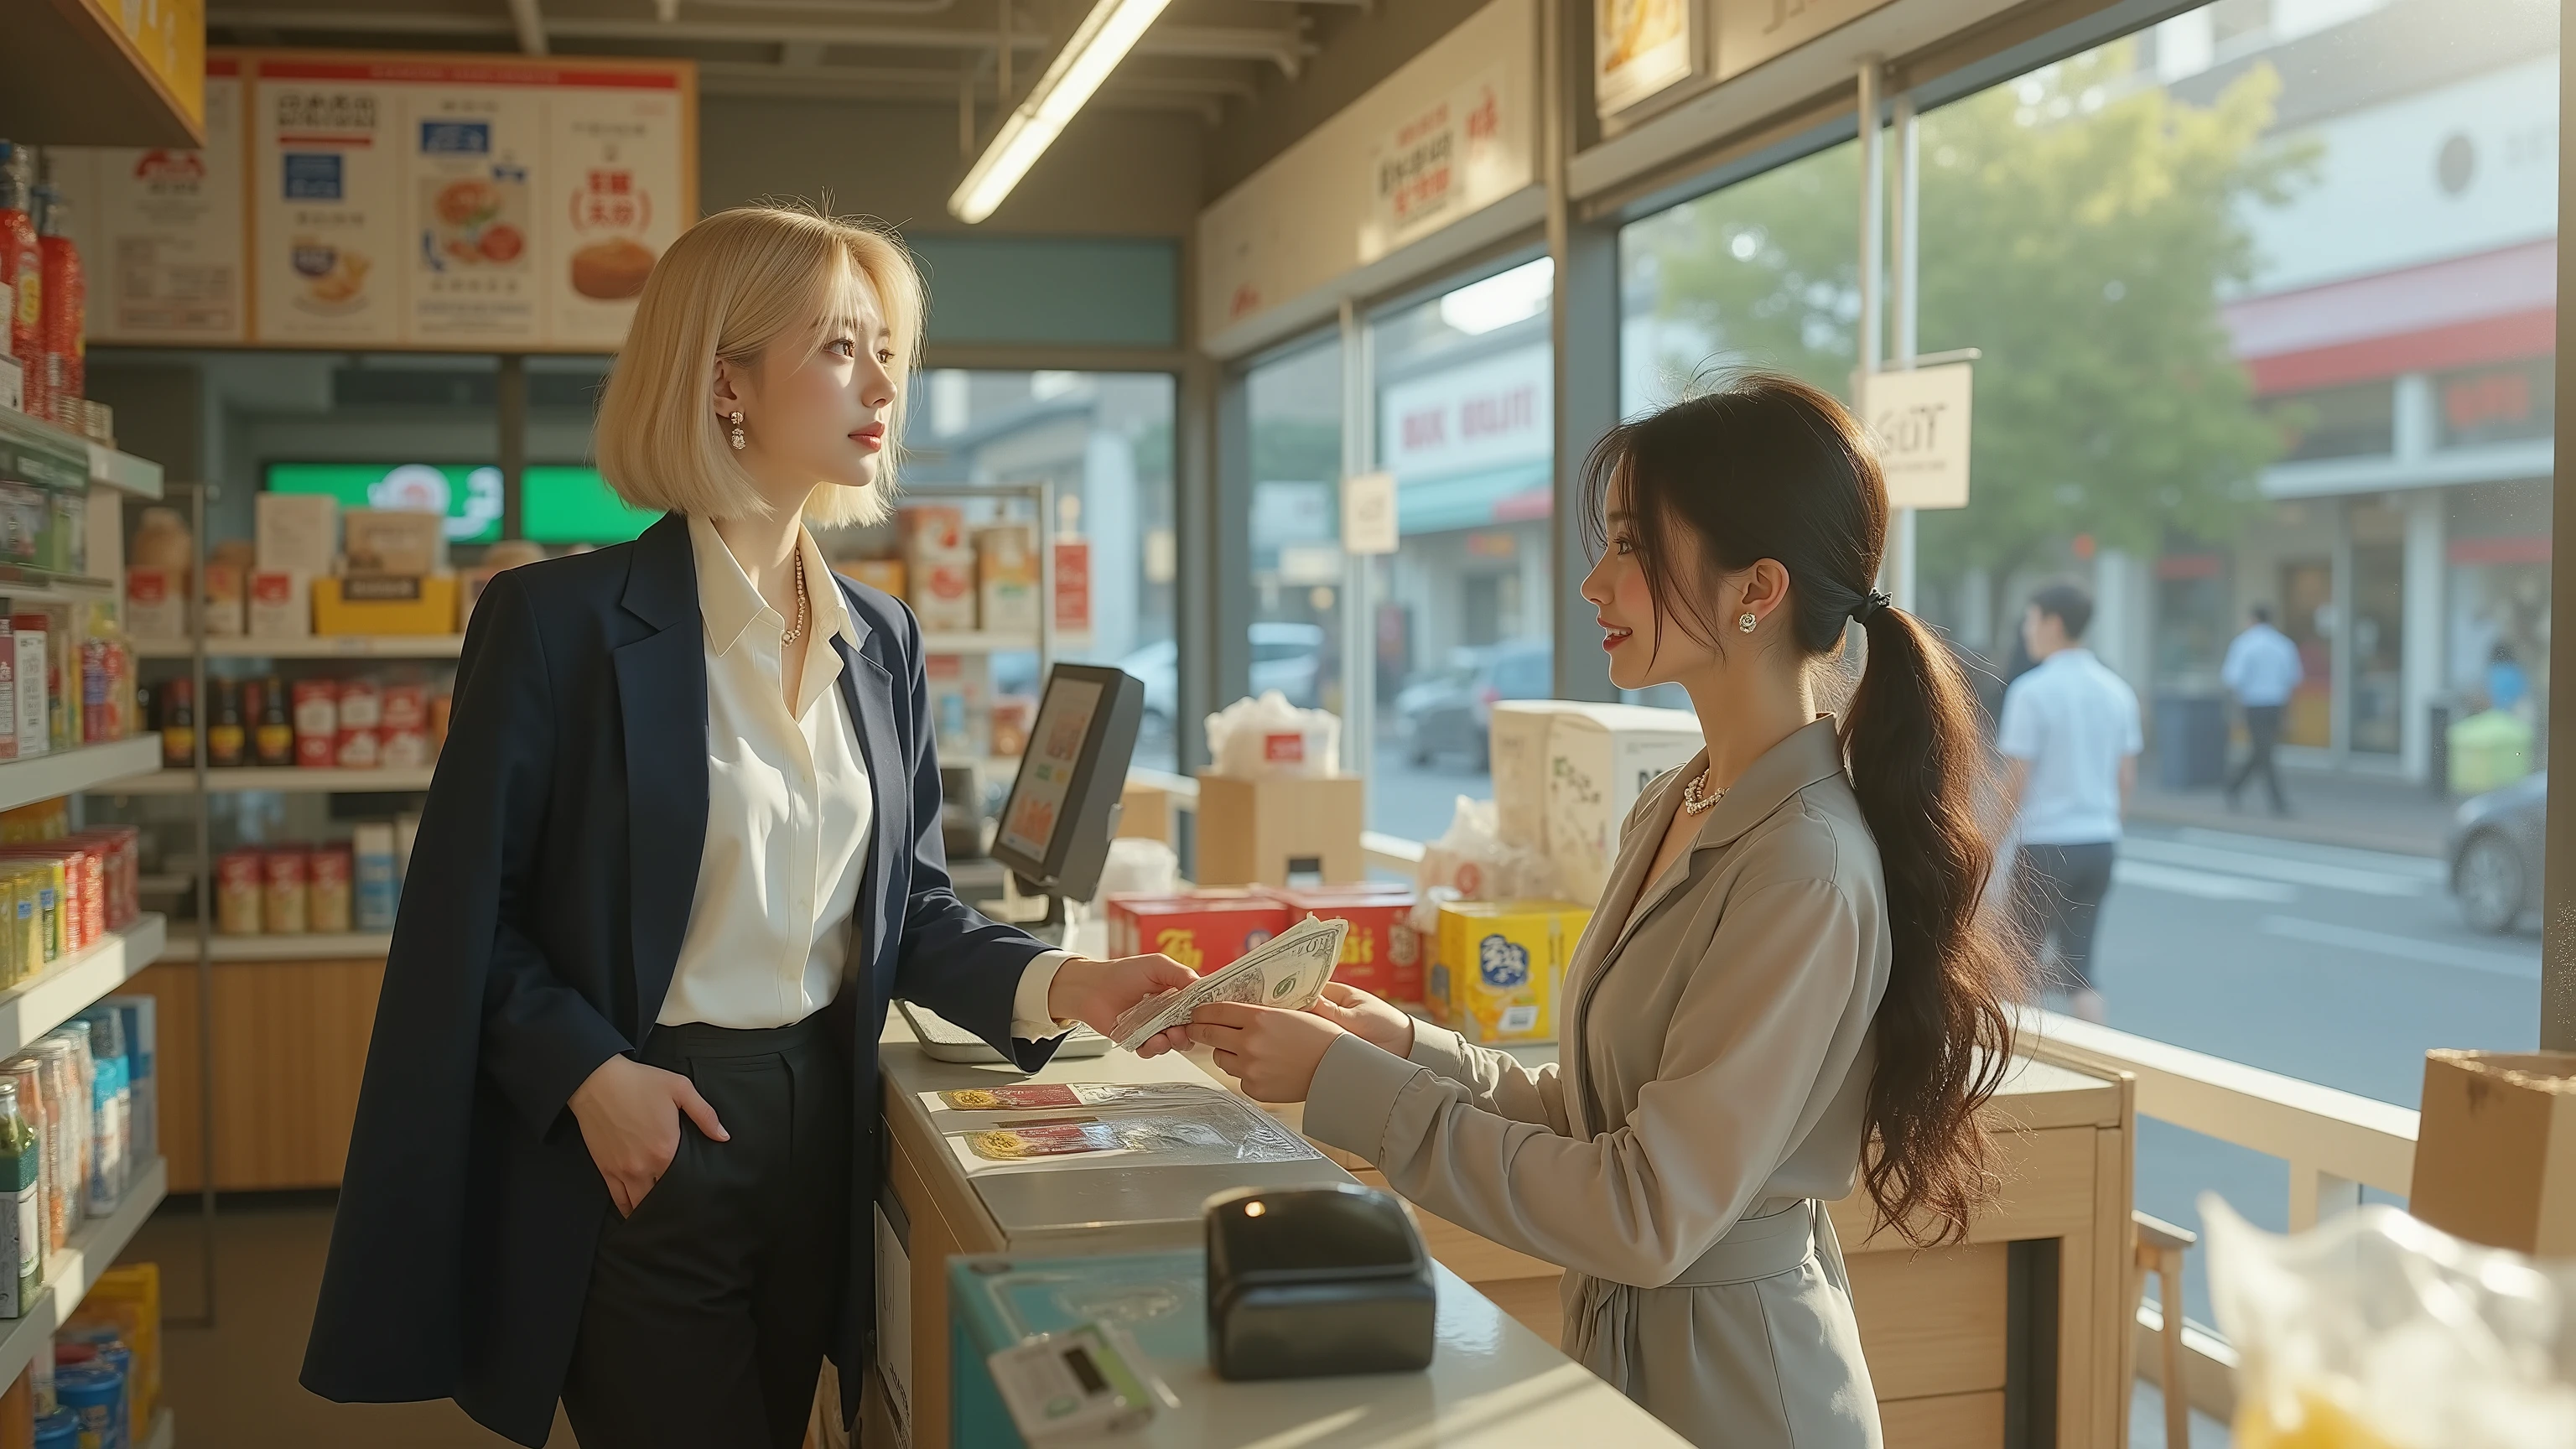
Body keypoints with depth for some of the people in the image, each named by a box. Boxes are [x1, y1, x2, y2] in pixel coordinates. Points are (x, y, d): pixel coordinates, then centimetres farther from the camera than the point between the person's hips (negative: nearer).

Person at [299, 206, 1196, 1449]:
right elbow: (465, 915, -8)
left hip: (823, 1125, 6)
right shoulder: (560, 621, -10)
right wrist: (590, 1073, -19)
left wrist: (1053, 984, -7)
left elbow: (910, 907, 9)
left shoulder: (881, 640, 7)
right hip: (644, 1147, -5)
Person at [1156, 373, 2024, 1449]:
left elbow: (1648, 1217, -23)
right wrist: (1414, 1048, -4)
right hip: (1626, 1334, 8)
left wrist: (1349, 1084, -22)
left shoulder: (1807, 874, -24)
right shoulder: (1677, 810, 3)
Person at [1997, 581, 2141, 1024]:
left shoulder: (2032, 691, -12)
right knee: (2078, 963, 11)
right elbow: (2128, 780, 11)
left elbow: (2015, 783, -13)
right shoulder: (2117, 691, 7)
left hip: (2046, 844, -6)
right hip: (2100, 841, 6)